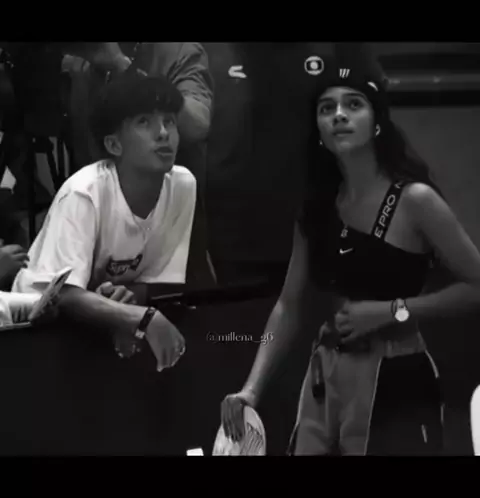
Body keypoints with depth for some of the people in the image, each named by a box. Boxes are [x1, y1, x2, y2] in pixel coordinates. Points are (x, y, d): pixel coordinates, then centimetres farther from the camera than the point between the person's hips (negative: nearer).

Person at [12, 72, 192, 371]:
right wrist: (145, 318, -45)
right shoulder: (84, 193, -26)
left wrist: (131, 294, -24)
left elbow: (166, 279, -5)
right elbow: (62, 295, -34)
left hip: (109, 315, 4)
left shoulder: (183, 185, -13)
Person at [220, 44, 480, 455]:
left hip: (393, 380, -5)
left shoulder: (414, 199, -14)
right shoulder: (318, 202, 4)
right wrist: (252, 388, -7)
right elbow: (290, 305, 3)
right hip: (325, 377, 5)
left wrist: (391, 311, -18)